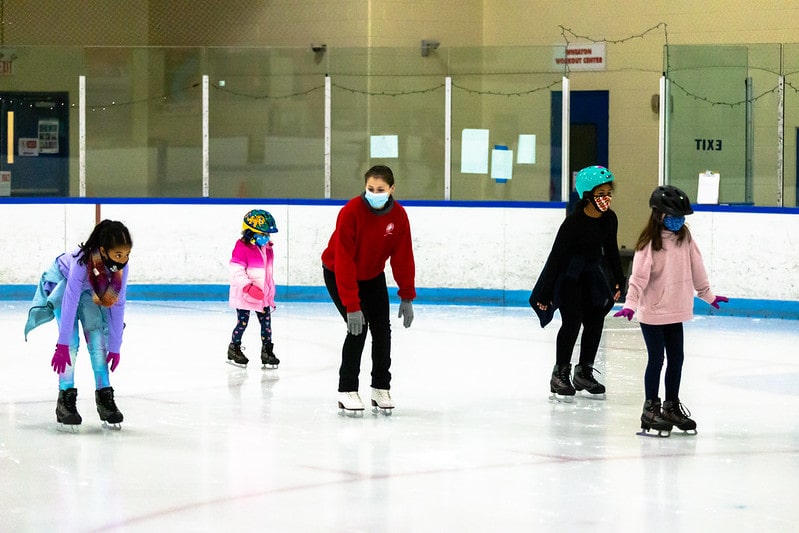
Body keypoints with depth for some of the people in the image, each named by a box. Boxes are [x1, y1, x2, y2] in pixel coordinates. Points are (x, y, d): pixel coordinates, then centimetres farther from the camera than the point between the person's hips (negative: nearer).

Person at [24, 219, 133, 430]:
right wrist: (62, 345, -38)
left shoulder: (121, 267, -29)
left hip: (90, 290, 4)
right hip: (62, 281, -4)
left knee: (98, 339, -7)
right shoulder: (82, 262, -43)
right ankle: (66, 399, -10)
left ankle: (104, 397, 1)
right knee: (71, 343, -17)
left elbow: (117, 306, -20)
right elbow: (70, 304, -40)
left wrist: (114, 347, -16)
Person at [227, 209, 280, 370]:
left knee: (266, 322, 5)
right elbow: (236, 272, -21)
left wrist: (270, 295, 21)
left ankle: (267, 352, 13)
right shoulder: (242, 248, -16)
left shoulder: (267, 248, 8)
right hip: (244, 295, -7)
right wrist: (248, 286, -31)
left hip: (263, 295, 7)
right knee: (242, 322, 4)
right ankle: (234, 349, 21)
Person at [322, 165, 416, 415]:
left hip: (373, 276, 5)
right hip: (338, 274, -5)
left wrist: (407, 297, -11)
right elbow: (344, 262, -34)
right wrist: (351, 306, -36)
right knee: (358, 327, -16)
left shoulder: (399, 215, -17)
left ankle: (381, 389, 12)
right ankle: (347, 391, -6)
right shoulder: (350, 213, -33)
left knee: (382, 329, -1)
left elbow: (403, 257, -9)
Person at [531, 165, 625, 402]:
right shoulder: (574, 222, -25)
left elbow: (611, 249, 9)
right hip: (568, 272, -7)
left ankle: (584, 372, 22)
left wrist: (618, 280, 13)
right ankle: (560, 375, -2)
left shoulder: (609, 219, -7)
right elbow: (556, 255, -21)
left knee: (595, 320, 7)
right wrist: (545, 293, -19)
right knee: (572, 320, -14)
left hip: (593, 271, 7)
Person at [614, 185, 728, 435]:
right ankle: (651, 409, 12)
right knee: (656, 359, 0)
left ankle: (672, 406, 25)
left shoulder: (685, 237, 3)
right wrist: (630, 304, -30)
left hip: (676, 311, 6)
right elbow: (639, 276, -20)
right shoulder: (649, 242, -15)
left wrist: (708, 295, 22)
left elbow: (696, 268, 14)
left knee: (676, 359, 11)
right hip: (652, 313, -6)